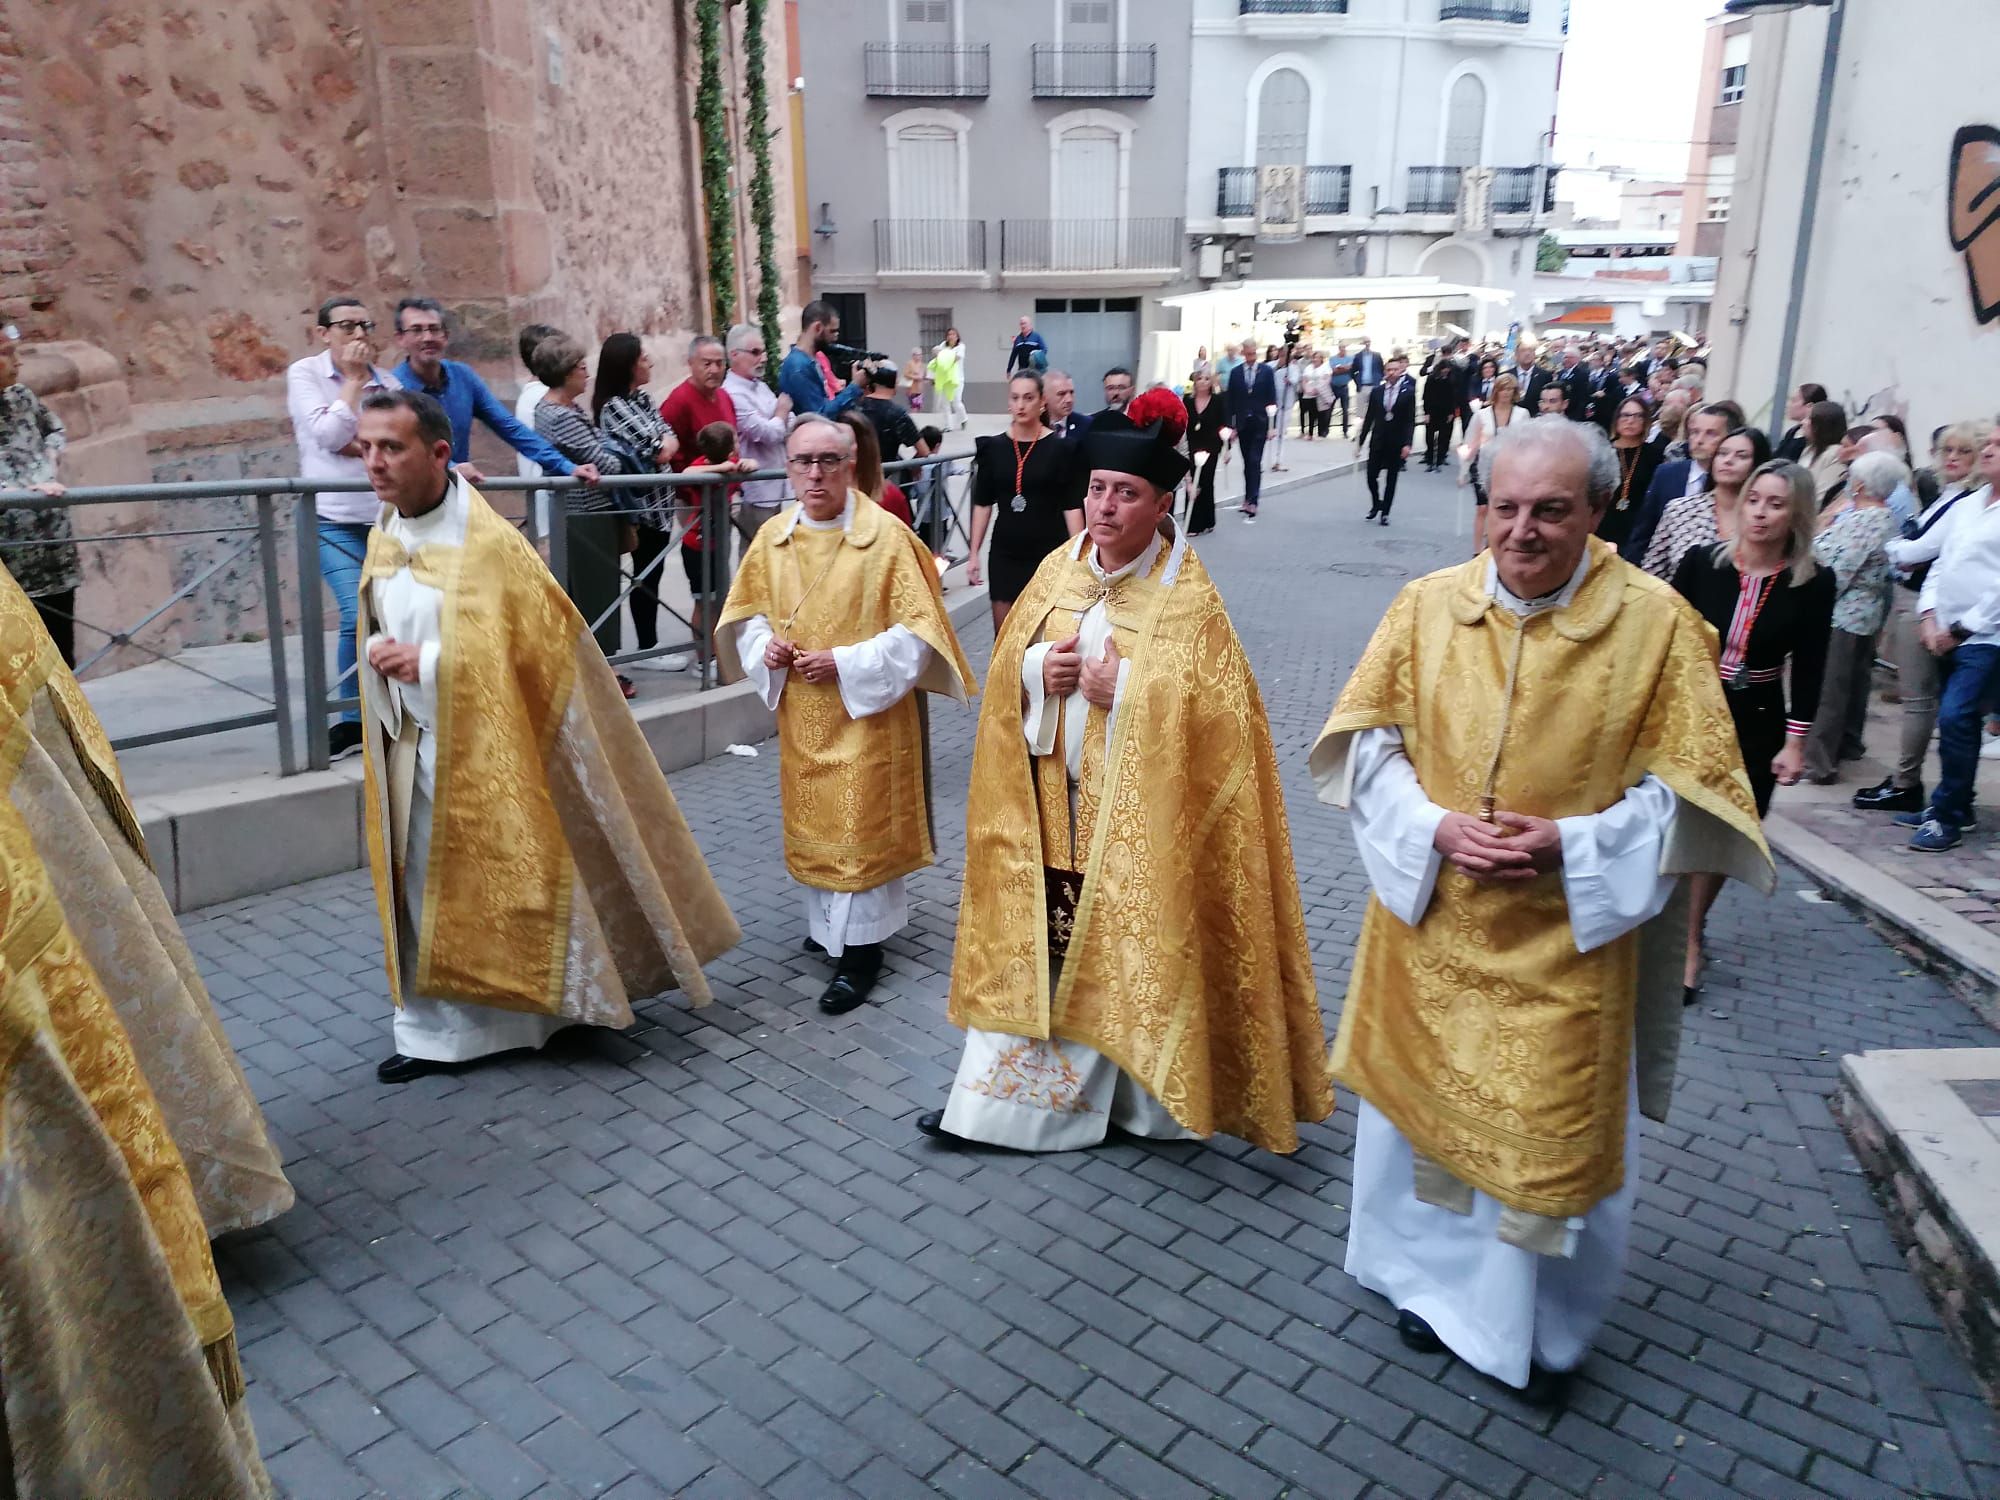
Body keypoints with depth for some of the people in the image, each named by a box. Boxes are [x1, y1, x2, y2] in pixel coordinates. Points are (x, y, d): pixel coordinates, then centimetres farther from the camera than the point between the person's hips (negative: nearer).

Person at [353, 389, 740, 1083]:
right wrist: (381, 653, -4)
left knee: (500, 880, 6)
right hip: (415, 744, 7)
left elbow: (539, 637, -20)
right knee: (424, 888, 14)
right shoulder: (383, 536, 5)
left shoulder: (486, 541, -18)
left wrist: (427, 661, -22)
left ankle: (521, 1011, 27)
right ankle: (433, 1030, 29)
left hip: (486, 744, -7)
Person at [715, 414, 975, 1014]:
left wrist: (845, 663, -20)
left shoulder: (887, 536, -14)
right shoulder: (773, 537, 1)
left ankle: (860, 947, 12)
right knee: (812, 822, 16)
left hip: (866, 709, -5)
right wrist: (765, 647, -9)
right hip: (799, 712, 5)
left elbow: (918, 629, -14)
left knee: (860, 826, 0)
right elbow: (746, 612, 13)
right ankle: (827, 921, 36)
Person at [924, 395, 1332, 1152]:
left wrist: (1125, 690, -22)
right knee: (1032, 939, 11)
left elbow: (1213, 704, -15)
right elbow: (1007, 665, 10)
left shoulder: (1187, 595, -12)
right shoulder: (1059, 567, 5)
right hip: (1051, 799, 5)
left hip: (1135, 810, -5)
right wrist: (1039, 670, -11)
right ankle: (1003, 1092, 26)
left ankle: (1142, 1094, 26)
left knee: (1128, 948, 5)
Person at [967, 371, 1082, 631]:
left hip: (1049, 552, -2)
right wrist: (974, 553, 5)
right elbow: (982, 504, 8)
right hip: (1004, 553, 3)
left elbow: (1073, 507, -3)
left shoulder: (1060, 449, -3)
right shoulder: (993, 447, 4)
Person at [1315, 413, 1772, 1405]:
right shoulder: (1428, 605, -5)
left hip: (1568, 937, -2)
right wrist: (1433, 826, -16)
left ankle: (1545, 1324, 37)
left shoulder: (1657, 623, -11)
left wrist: (1568, 844, -19)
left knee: (1557, 1130, 10)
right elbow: (1368, 742, 0)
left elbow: (1684, 789, -6)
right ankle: (1437, 1279, 44)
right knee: (1423, 1100, 17)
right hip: (1430, 919, 2)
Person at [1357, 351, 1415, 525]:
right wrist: (1361, 440, 6)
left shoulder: (1408, 392, -3)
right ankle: (1376, 504, 25)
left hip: (1397, 443, -2)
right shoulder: (1376, 392, 4)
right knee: (1372, 475, -1)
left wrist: (1407, 444, -14)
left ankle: (1385, 512, 13)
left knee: (1391, 478, 4)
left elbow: (1410, 421, -5)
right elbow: (1369, 417, 8)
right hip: (1377, 441, 2)